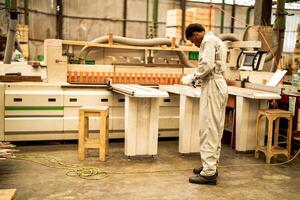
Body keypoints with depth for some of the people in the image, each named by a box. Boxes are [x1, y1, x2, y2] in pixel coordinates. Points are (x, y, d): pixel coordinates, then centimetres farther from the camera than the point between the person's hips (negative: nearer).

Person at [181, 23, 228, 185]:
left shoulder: (208, 41, -9)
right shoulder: (216, 41, 22)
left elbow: (207, 65, -21)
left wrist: (192, 77, -9)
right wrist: (199, 80, 14)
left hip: (212, 87, -11)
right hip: (219, 84, 11)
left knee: (208, 129, -9)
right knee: (215, 129, 14)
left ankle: (209, 173, -6)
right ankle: (211, 165, 23)